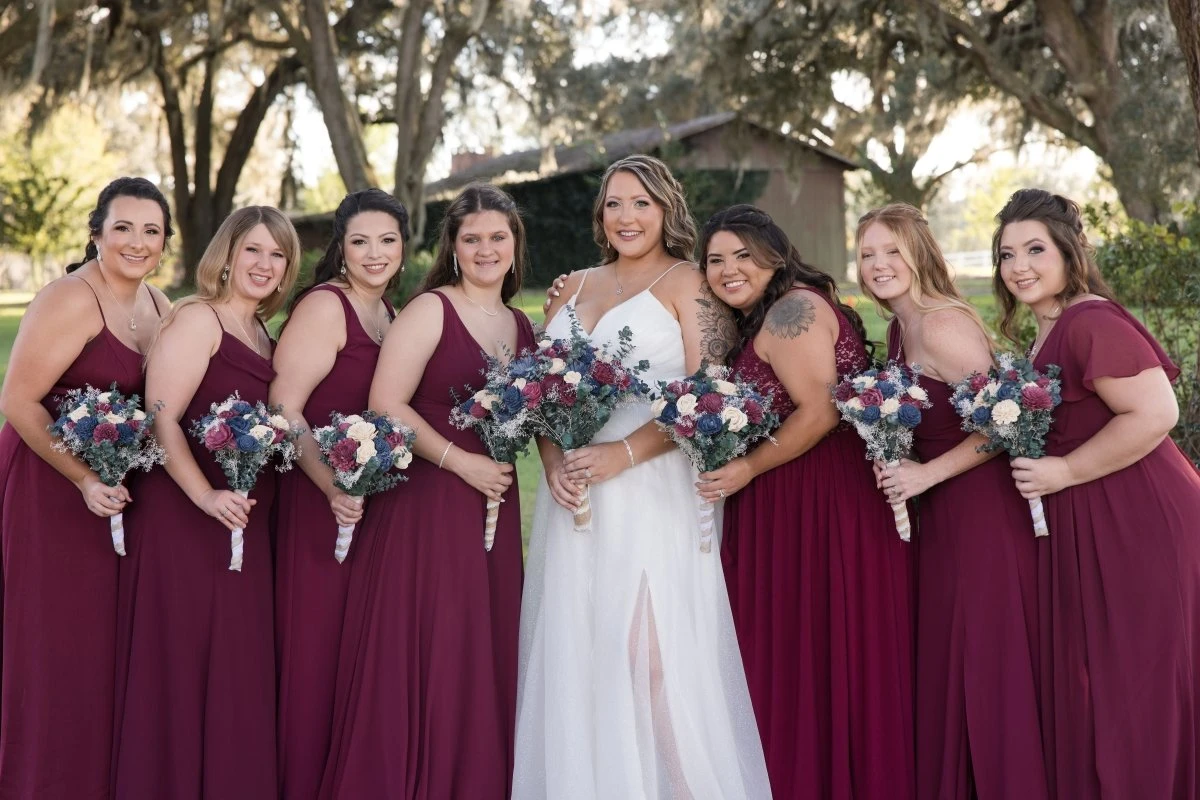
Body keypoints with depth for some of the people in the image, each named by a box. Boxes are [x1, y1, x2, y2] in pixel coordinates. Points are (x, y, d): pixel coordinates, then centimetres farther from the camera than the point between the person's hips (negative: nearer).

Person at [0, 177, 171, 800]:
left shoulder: (156, 304, 9)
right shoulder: (71, 300, -16)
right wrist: (85, 479, -25)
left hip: (120, 486, 8)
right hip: (53, 486, -7)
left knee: (114, 640, 13)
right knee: (60, 645, -2)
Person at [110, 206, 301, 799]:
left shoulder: (263, 333, 16)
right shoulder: (197, 319, -8)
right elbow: (160, 420, -17)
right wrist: (206, 497, -25)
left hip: (246, 519, 8)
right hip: (185, 519, -8)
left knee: (240, 669, 11)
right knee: (185, 667, -3)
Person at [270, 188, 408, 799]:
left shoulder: (390, 314, 13)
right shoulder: (324, 306, -11)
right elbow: (283, 406, -19)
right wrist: (331, 485, -27)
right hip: (324, 499, -8)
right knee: (318, 647, -2)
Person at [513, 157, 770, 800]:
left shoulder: (687, 283, 2)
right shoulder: (575, 287, 18)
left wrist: (623, 453, -17)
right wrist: (553, 462, -4)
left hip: (652, 489, -5)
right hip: (573, 493, 5)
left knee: (652, 653, -8)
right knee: (574, 655, 5)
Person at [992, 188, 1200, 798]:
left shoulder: (1090, 322, -17)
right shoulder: (1048, 331, 13)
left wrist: (1063, 473, -21)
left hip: (1136, 520, -10)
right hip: (1078, 525, 10)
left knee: (1133, 678, -1)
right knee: (1082, 676, 15)